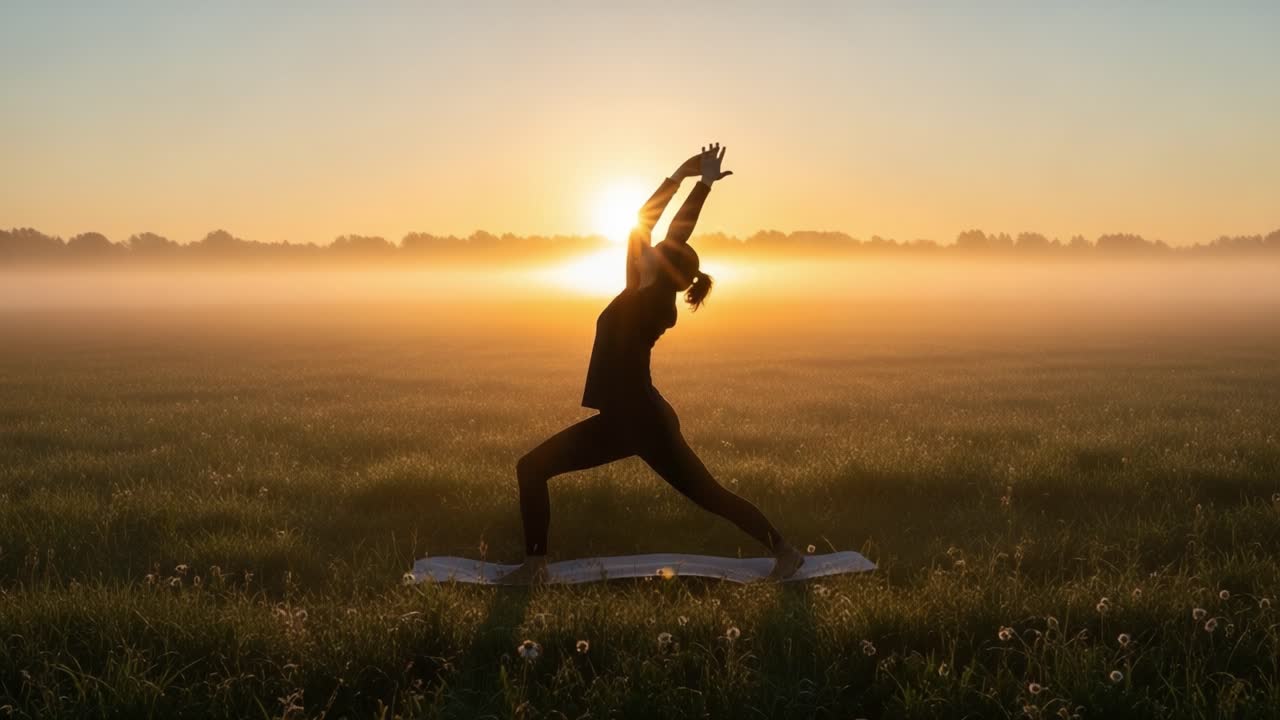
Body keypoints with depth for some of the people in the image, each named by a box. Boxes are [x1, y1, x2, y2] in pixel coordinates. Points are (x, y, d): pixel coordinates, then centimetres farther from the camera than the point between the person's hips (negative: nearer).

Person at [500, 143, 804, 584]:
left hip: (646, 422, -8)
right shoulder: (638, 295, 7)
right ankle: (535, 564, 10)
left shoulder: (655, 304, -14)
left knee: (709, 495, 3)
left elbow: (676, 236, -17)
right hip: (619, 422, 9)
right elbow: (640, 225, 10)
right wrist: (680, 174, 13)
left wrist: (703, 183, -12)